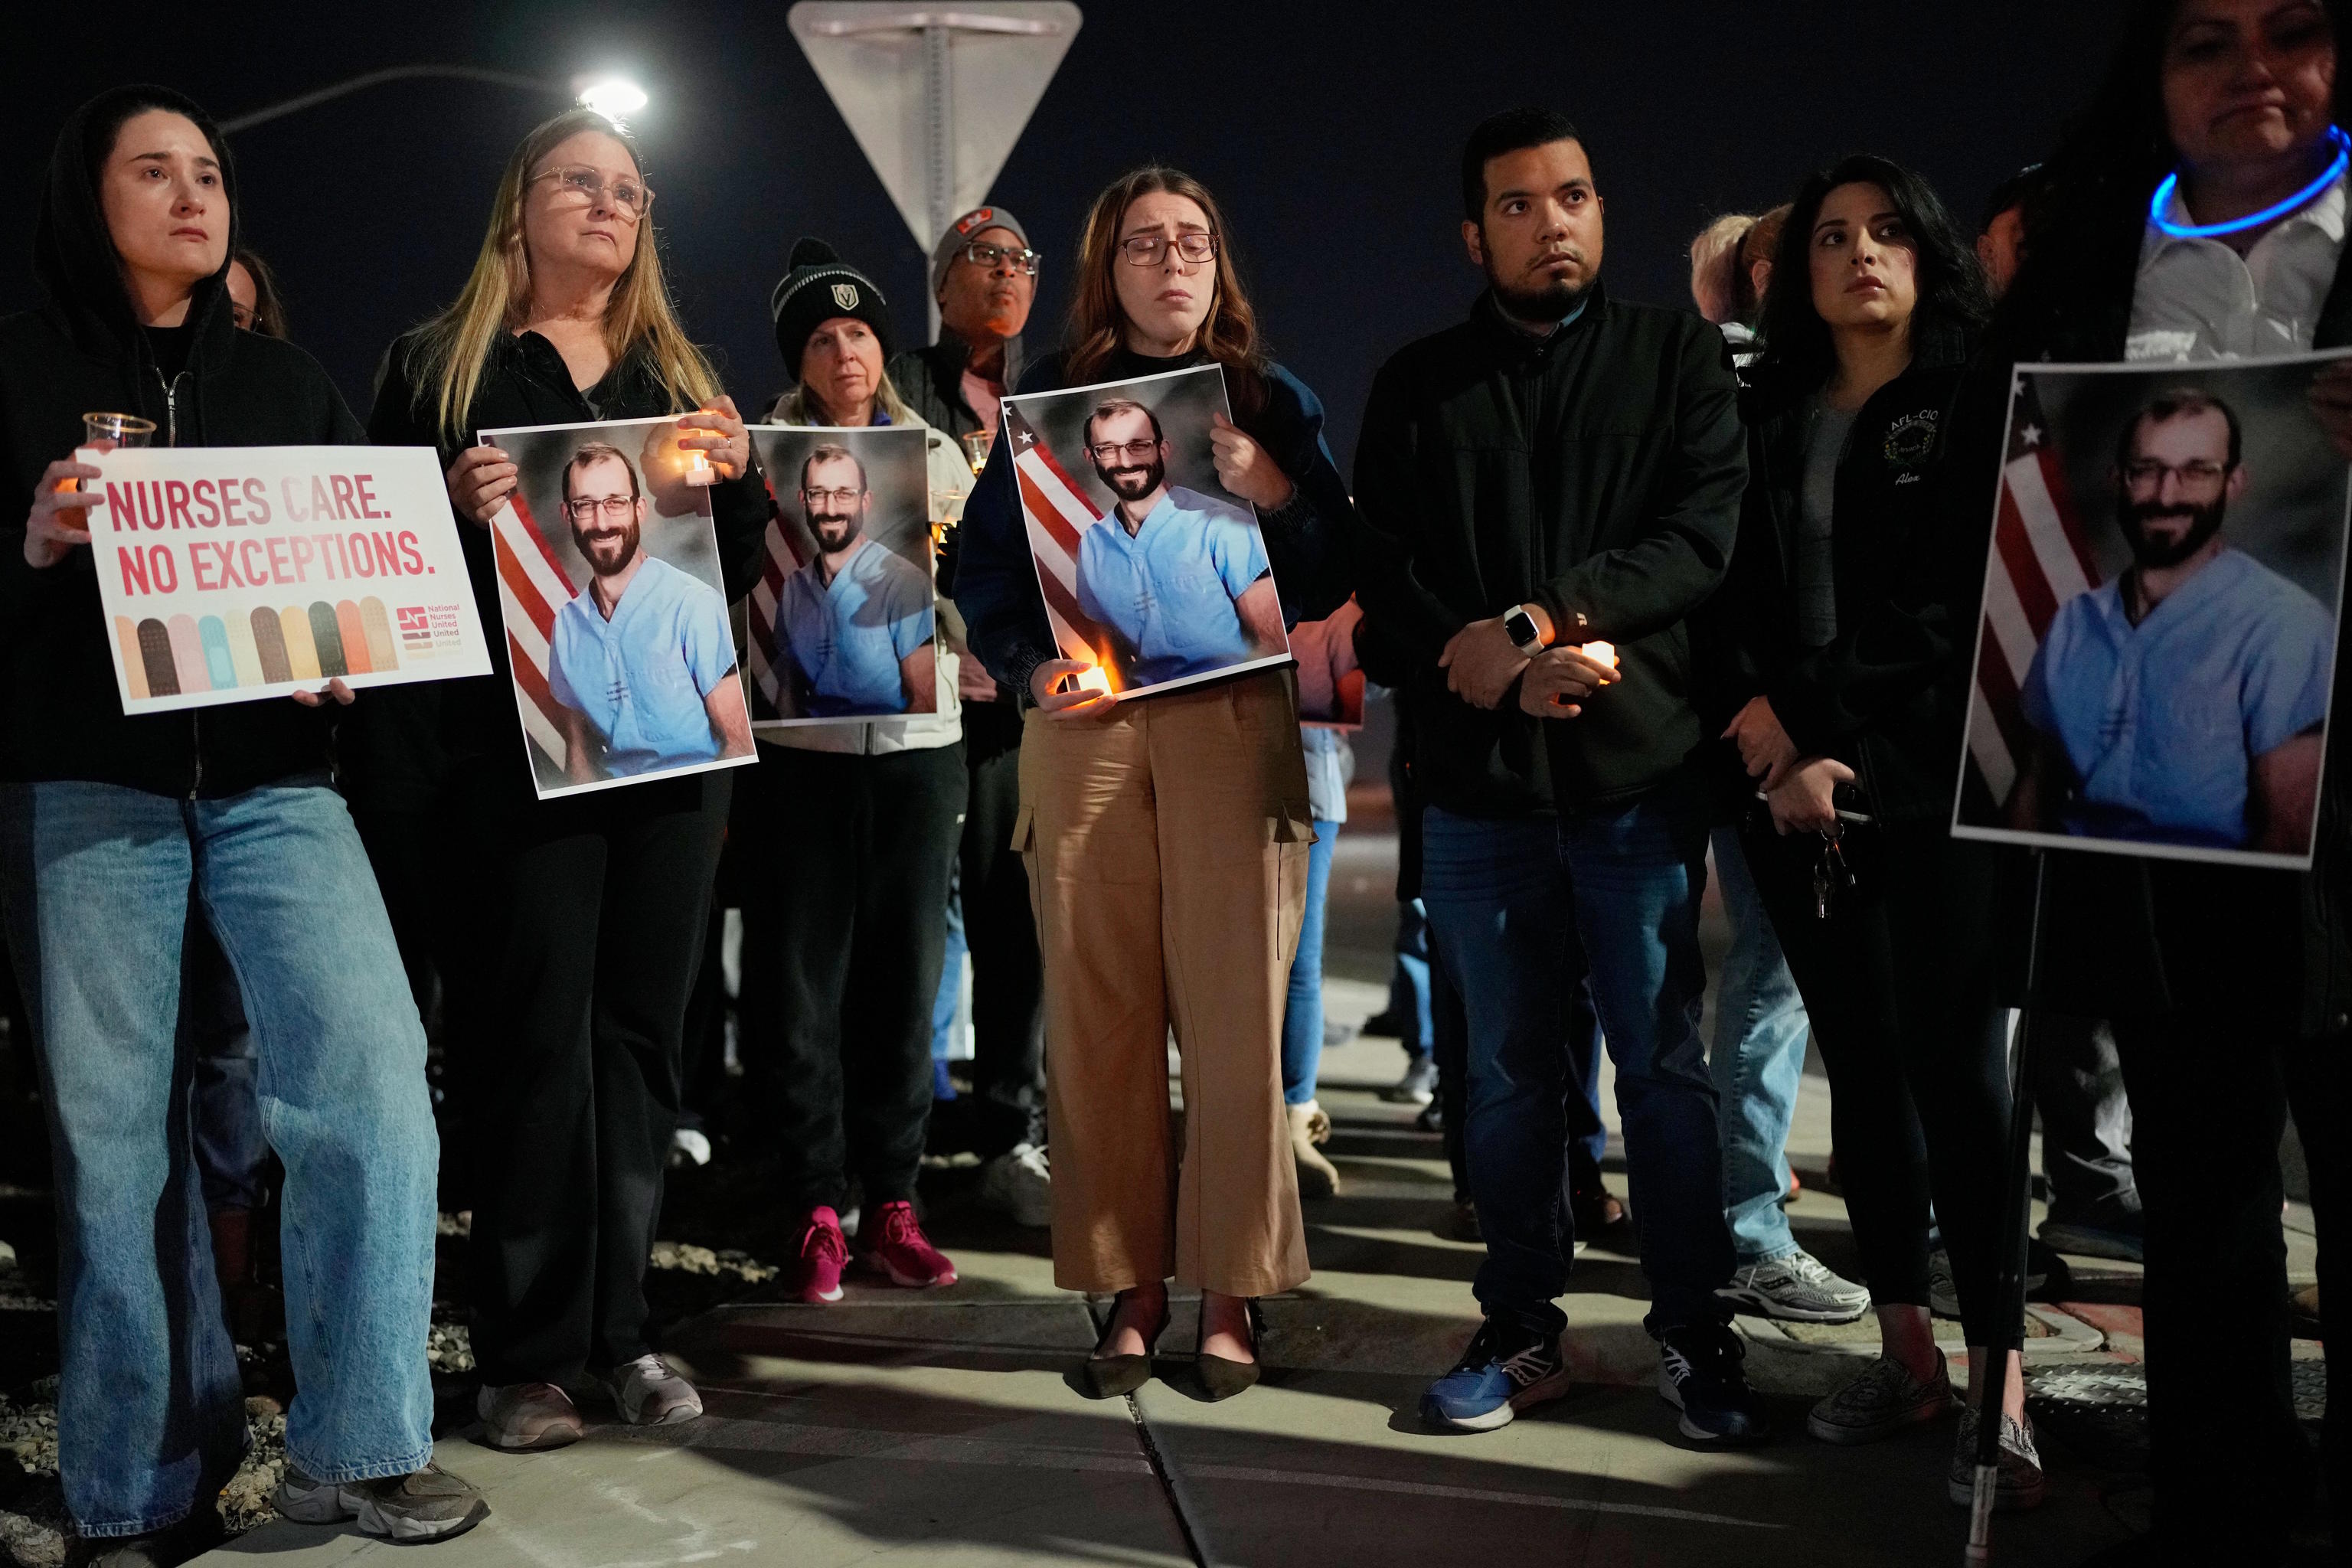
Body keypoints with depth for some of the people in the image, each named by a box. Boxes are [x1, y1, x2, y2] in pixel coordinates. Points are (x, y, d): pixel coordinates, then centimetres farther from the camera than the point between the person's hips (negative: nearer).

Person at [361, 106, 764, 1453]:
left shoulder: (681, 373, 18)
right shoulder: (441, 366, 7)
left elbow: (741, 571, 16)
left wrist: (740, 473, -2)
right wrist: (456, 505, -16)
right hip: (514, 748, -4)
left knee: (641, 1035, 6)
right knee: (532, 1044, -3)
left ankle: (619, 1329, 15)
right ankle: (528, 1355, 6)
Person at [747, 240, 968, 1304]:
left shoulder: (935, 453, 12)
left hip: (919, 737, 2)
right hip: (800, 740, -2)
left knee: (905, 979, 6)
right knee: (798, 985, -1)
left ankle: (892, 1205, 16)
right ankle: (816, 1209, 10)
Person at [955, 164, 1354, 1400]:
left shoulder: (1272, 402, 11)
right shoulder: (1047, 397, 11)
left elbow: (1333, 584, 5)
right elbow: (983, 564, 6)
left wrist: (1271, 491, -11)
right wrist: (1030, 666, -11)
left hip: (1232, 727, 0)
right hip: (1084, 731, 1)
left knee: (1233, 1013, -4)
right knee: (1097, 1013, 0)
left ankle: (1228, 1291, 7)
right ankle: (1127, 1288, 11)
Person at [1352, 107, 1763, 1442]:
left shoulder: (1679, 355, 6)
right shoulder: (1418, 385, 12)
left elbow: (1702, 533, -6)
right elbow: (1383, 568, 4)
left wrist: (1540, 618, -16)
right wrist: (1485, 657, -14)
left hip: (1639, 763, -2)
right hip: (1477, 774, 2)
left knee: (1665, 1065, 3)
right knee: (1512, 1070, 9)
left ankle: (1696, 1334, 15)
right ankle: (1523, 1331, 20)